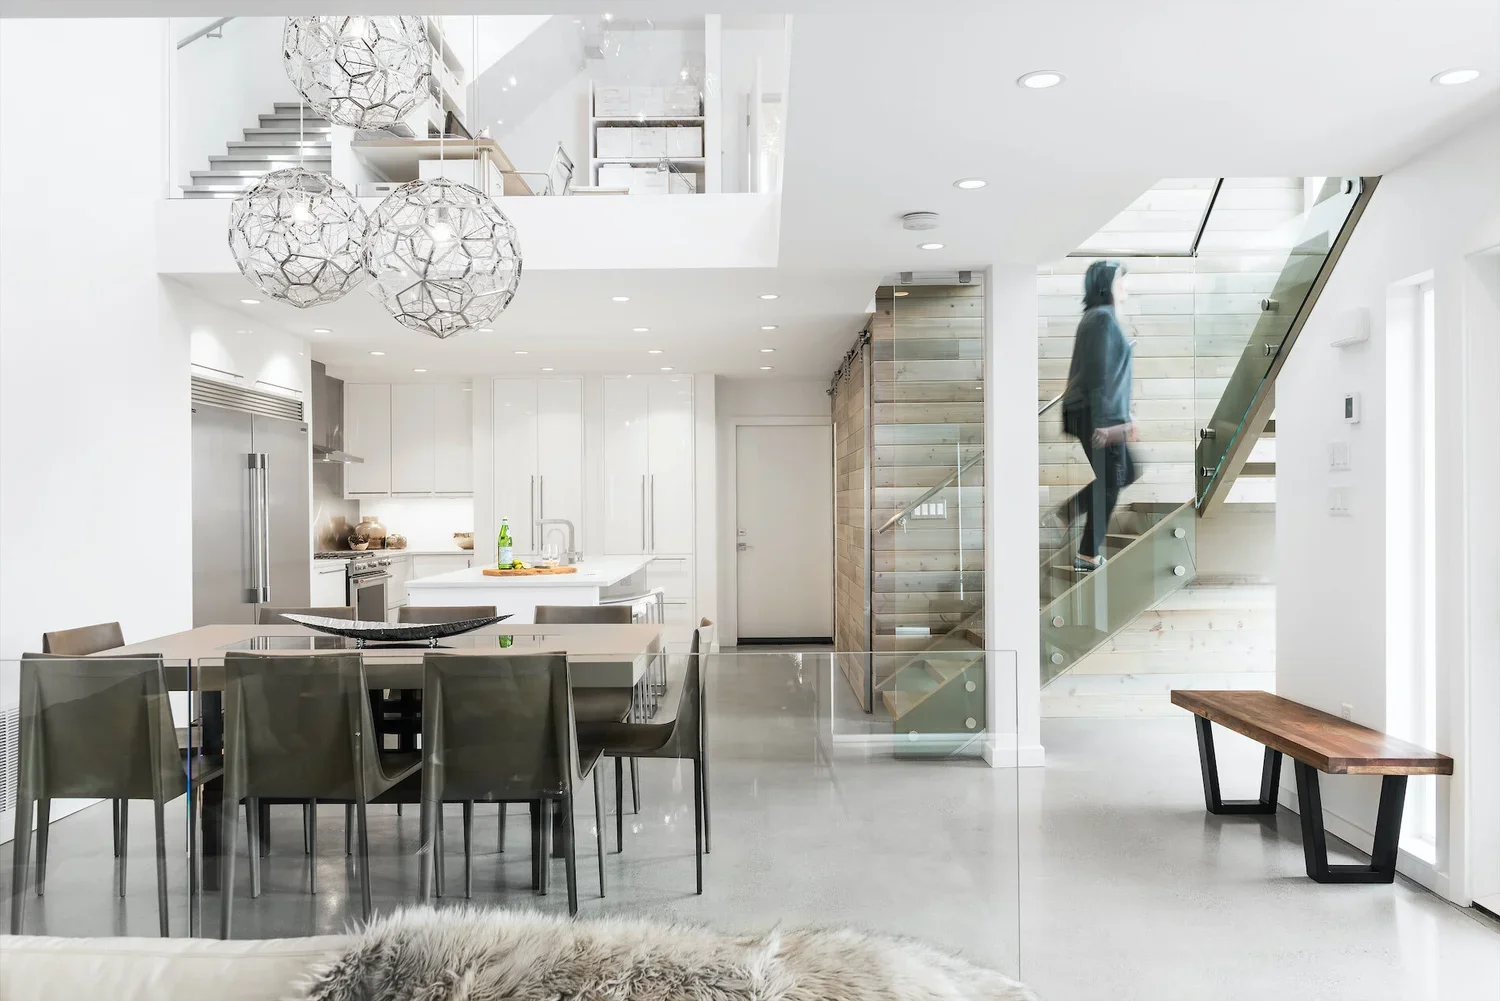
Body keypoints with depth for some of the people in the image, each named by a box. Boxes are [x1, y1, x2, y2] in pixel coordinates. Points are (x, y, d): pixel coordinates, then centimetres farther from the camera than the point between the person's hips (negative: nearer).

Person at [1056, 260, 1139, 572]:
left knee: (1128, 472, 17)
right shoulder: (1103, 317, -14)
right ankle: (1088, 557, 7)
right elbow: (1098, 373, -21)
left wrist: (1123, 416, 22)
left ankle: (1066, 512, 15)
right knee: (1110, 482, -1)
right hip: (1097, 415, -10)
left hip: (1105, 414, 10)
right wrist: (1103, 421, -23)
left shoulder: (1102, 317, 18)